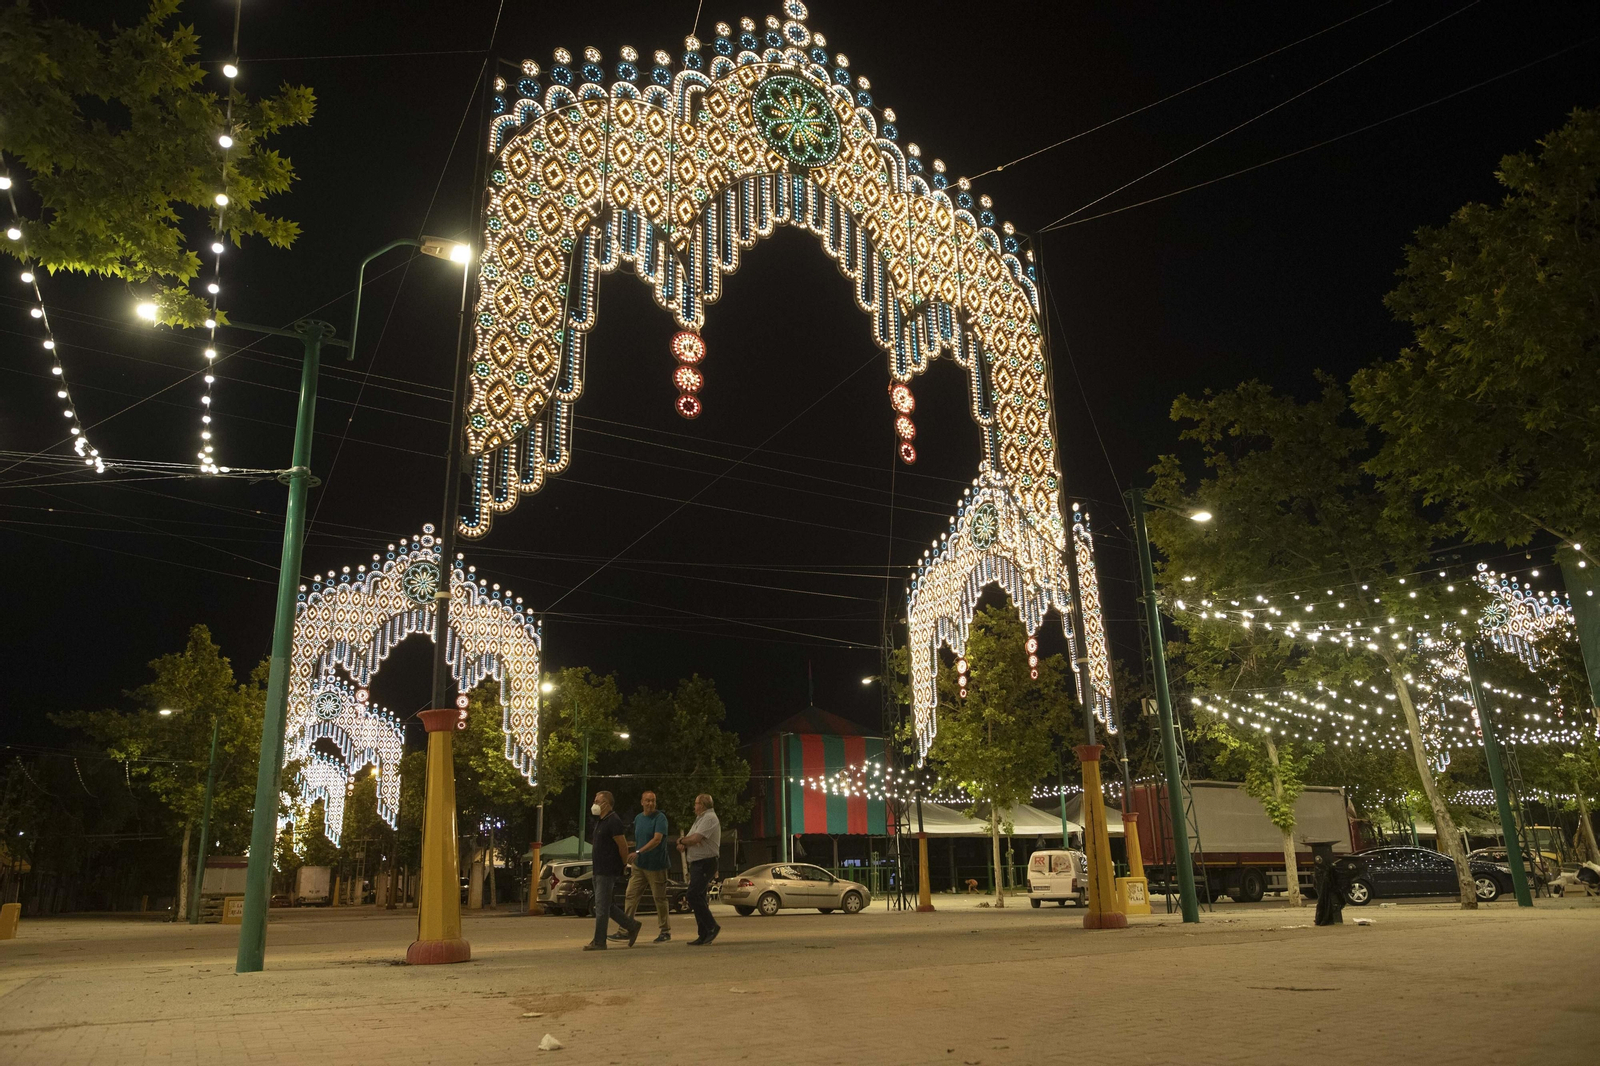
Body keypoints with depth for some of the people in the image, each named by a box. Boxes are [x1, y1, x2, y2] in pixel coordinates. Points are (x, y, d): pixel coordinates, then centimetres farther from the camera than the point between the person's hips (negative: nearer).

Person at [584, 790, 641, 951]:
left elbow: (623, 846, -18)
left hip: (608, 871, -10)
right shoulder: (600, 821, 14)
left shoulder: (613, 822, -16)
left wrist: (624, 864, -7)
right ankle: (632, 926, 22)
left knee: (601, 906, -5)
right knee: (607, 906, 13)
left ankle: (599, 942, 2)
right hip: (599, 870, 10)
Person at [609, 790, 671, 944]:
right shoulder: (638, 818, 9)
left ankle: (665, 932, 13)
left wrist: (638, 852, -33)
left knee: (659, 898, 1)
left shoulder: (660, 818, -12)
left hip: (656, 866, -6)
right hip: (639, 865, 6)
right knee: (631, 895, 1)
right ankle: (625, 930, 4)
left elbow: (657, 839, -24)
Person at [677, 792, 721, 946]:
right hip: (697, 864, 10)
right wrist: (682, 844, -5)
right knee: (698, 898, 8)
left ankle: (712, 926, -10)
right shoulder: (700, 819, 21)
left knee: (693, 896, -17)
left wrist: (682, 840, -2)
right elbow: (688, 839, 18)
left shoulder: (709, 818, -12)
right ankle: (704, 936, 11)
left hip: (705, 863, -10)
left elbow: (695, 839, -21)